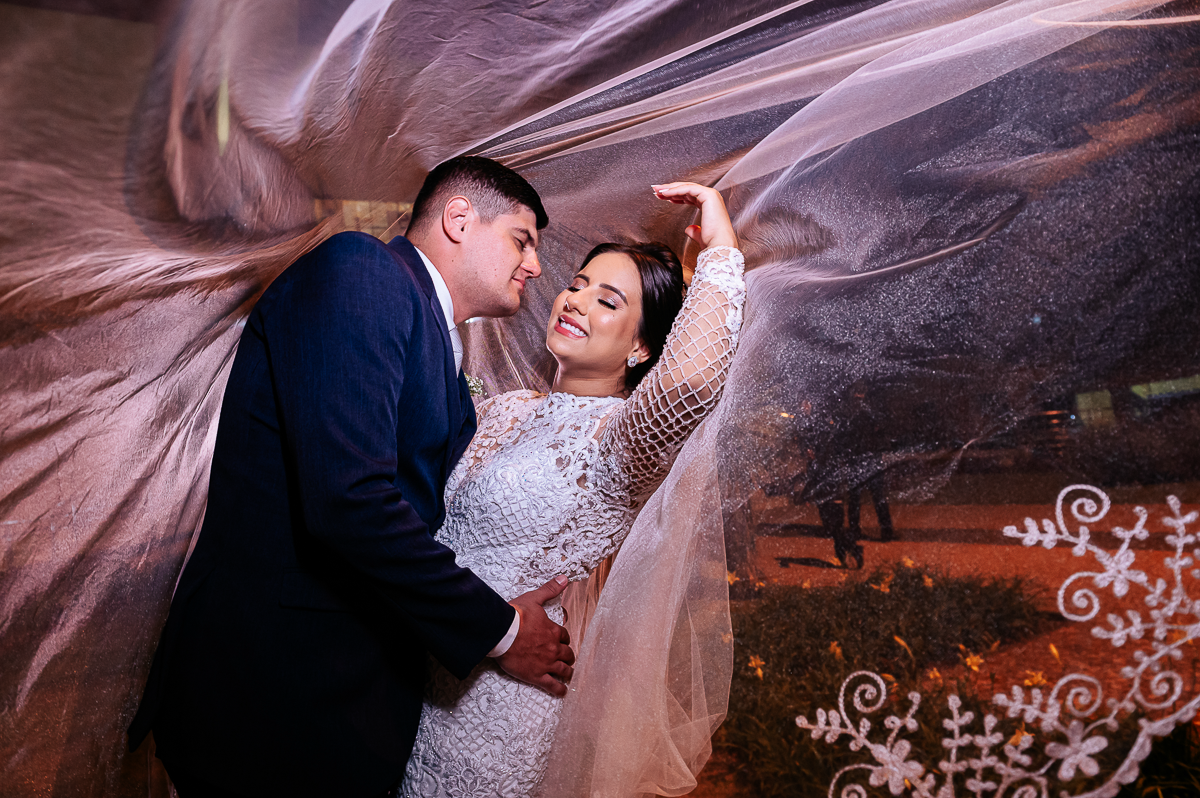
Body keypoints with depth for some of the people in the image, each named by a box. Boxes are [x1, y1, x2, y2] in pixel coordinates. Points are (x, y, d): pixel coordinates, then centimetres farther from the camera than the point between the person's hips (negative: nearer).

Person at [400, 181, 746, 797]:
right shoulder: (504, 408, 6)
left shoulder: (618, 434, -18)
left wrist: (720, 250, -29)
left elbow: (689, 381, -40)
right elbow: (432, 511, 19)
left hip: (495, 699, -7)